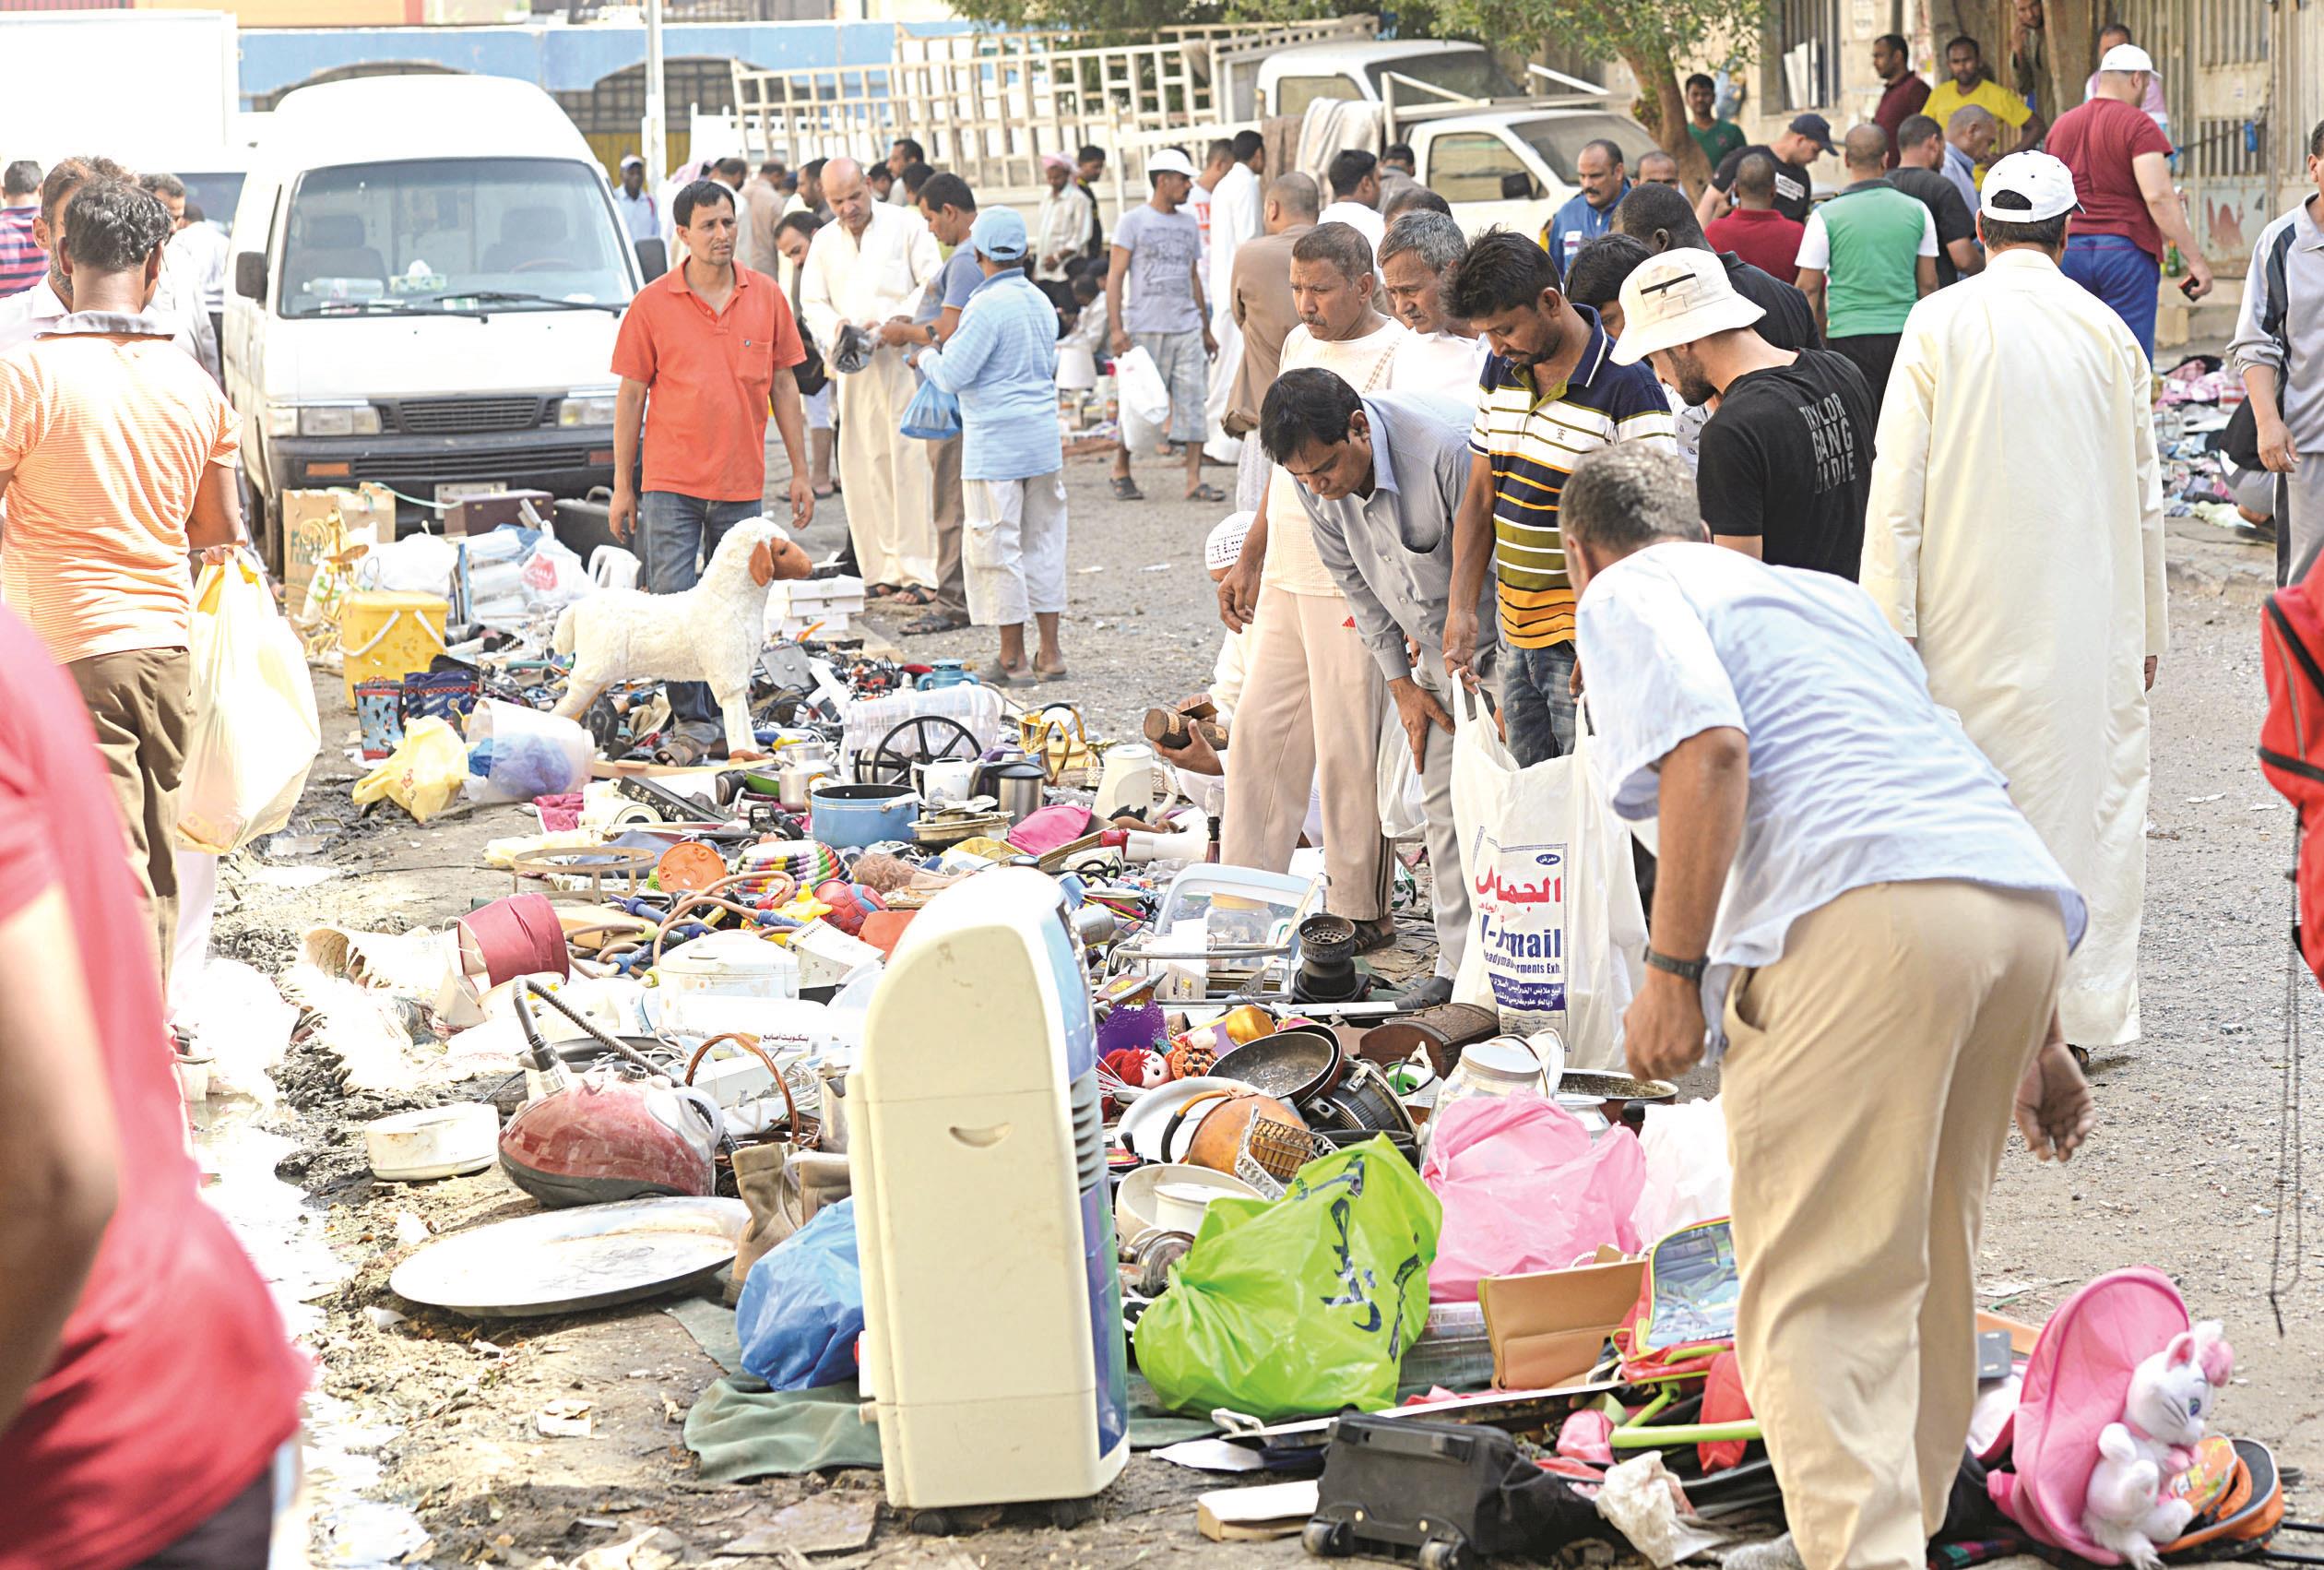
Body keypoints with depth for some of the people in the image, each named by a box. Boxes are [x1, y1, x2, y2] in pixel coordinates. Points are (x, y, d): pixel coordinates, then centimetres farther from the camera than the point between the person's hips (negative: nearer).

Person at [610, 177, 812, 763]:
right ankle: (691, 722, 3)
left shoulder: (766, 296, 4)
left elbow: (783, 388, 10)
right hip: (671, 482, -2)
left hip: (742, 484, 2)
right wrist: (622, 485, 1)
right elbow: (631, 396, 2)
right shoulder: (652, 303, -3)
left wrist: (800, 471, 7)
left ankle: (721, 717, 21)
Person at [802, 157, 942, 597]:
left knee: (910, 461, -9)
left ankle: (919, 568, -6)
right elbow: (813, 303, 14)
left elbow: (933, 287, -3)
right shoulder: (825, 242, 15)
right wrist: (835, 326, -9)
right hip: (854, 368, 5)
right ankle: (883, 568, 7)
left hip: (904, 358, -5)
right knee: (862, 465, 2)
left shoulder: (906, 226, 1)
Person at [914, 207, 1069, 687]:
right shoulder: (1041, 302, 8)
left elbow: (952, 375, -16)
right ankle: (1050, 652, 15)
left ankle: (1012, 659, 3)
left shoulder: (986, 307, -16)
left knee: (997, 546, 0)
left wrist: (927, 357, 7)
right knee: (1042, 540, 13)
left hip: (995, 445, -7)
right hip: (1043, 439, 7)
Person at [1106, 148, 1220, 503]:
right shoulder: (1133, 221, -1)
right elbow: (1115, 276, -4)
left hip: (1186, 327, 5)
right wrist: (1116, 328, -14)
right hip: (1145, 327, -5)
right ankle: (1121, 471, 17)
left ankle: (1194, 480, -2)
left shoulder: (1188, 223, 15)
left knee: (1194, 400, -2)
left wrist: (1206, 330, 20)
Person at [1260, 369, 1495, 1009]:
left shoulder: (1449, 449, -34)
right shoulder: (1315, 480, -12)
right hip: (1435, 647, 6)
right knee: (1443, 803, 6)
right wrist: (1402, 684, 4)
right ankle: (1458, 965, 15)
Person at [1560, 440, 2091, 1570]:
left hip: (1861, 923, -8)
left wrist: (1671, 970, -9)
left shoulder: (1629, 592, 12)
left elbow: (1708, 747, -10)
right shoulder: (1823, 594, 35)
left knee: (1817, 1295, -7)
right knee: (1924, 1265, 21)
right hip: (2022, 904, 8)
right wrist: (2032, 1039, 35)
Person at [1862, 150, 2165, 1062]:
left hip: (1971, 619, -2)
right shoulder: (2108, 333, 3)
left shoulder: (1938, 325, -4)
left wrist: (1891, 623, -4)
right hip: (2092, 621, 2)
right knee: (2092, 795, 7)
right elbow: (2144, 498, 9)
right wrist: (2147, 633, 18)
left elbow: (1898, 487, -7)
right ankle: (2089, 1011, 11)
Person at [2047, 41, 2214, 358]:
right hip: (2125, 249, -5)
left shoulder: (2061, 126, 13)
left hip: (2070, 250, 5)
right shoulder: (2138, 125, -6)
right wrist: (2195, 258, -15)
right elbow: (2158, 196, -16)